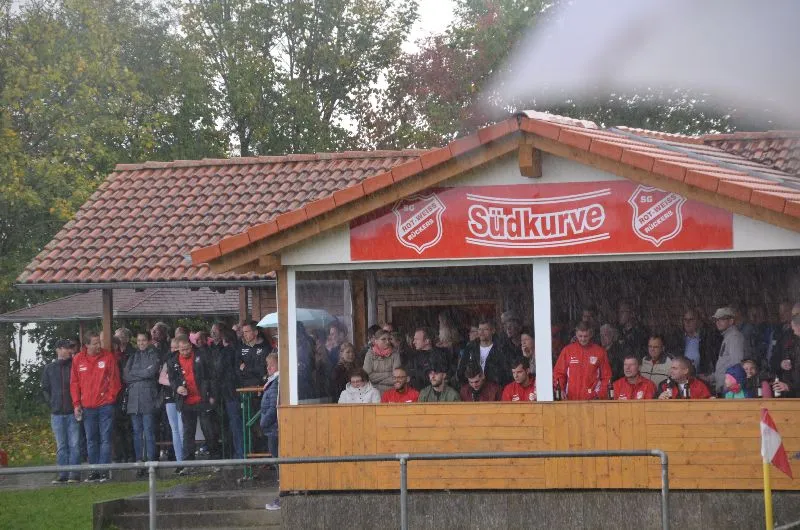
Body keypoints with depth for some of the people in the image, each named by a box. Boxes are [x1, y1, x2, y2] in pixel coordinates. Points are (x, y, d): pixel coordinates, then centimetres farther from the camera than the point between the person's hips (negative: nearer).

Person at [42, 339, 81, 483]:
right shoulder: (49, 369, 10)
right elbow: (45, 389, 15)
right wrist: (51, 404, 4)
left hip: (73, 412, -2)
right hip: (57, 413, 2)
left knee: (74, 444, -5)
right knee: (61, 446, 5)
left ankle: (74, 474, -4)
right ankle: (63, 473, 7)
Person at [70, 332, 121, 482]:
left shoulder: (108, 357, -1)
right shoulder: (78, 360, 5)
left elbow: (114, 380, 2)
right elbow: (74, 383, 8)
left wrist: (111, 396, -6)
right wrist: (76, 404, 2)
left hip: (105, 406, -3)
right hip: (87, 407, 3)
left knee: (105, 439, -2)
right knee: (91, 440, 7)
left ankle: (104, 471, -1)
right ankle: (94, 471, 12)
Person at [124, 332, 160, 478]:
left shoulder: (153, 355, 5)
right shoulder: (133, 356, 18)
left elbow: (151, 371, -9)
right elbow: (126, 376, 9)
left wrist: (134, 374, 1)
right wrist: (142, 375, -2)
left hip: (148, 398, -4)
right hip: (134, 398, 5)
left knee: (149, 431, -8)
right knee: (137, 432, 3)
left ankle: (150, 460, -8)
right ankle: (139, 462, 4)